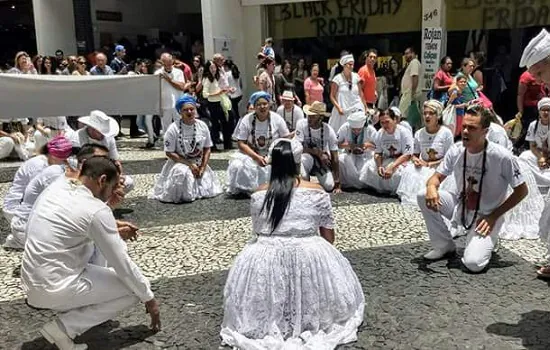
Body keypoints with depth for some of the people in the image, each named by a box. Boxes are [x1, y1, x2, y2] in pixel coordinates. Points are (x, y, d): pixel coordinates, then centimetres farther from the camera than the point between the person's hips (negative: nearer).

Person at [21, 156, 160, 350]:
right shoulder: (96, 210, -19)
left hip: (30, 283, 8)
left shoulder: (56, 186, 2)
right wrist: (149, 298, 1)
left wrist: (111, 228, 20)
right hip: (54, 291, -8)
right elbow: (122, 264, -11)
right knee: (135, 289, 2)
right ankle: (64, 326, -4)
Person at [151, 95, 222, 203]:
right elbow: (170, 153, -13)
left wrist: (202, 167, -8)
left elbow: (207, 149, 4)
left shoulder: (202, 126, -4)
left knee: (207, 190, -9)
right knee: (182, 173, -38)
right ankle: (181, 196, -10)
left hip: (198, 164, 4)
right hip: (179, 163, -4)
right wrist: (190, 165, -18)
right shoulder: (173, 129, -15)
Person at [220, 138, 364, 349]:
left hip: (266, 260, 1)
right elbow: (329, 237, 2)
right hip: (310, 259, -1)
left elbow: (258, 233, 10)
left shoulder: (258, 195, 1)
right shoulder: (317, 192, -4)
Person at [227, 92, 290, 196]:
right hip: (251, 155, 0)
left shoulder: (277, 119, -4)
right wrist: (257, 157, -21)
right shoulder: (246, 120, -6)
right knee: (238, 165, -29)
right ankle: (244, 190, -4)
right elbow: (241, 143, -8)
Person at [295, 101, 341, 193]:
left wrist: (337, 184, -17)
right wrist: (319, 153, -29)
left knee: (329, 186, -19)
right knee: (306, 158, -37)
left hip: (323, 160, 1)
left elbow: (334, 158, -16)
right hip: (306, 156, -1)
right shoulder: (301, 124, -20)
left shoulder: (328, 130, -19)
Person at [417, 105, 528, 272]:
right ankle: (444, 245, 1)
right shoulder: (456, 150, -9)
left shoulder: (502, 157, -21)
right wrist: (431, 186, -24)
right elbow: (438, 176, 1)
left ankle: (488, 240, 12)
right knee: (424, 196, -20)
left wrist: (494, 216, -13)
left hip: (486, 216, -4)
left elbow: (522, 191, -11)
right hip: (460, 207, 5)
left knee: (473, 263, -26)